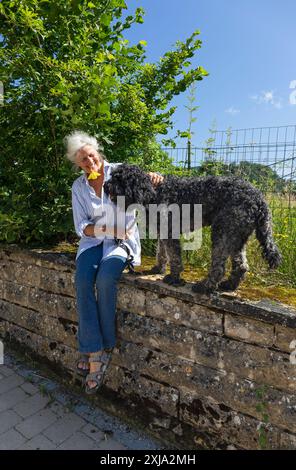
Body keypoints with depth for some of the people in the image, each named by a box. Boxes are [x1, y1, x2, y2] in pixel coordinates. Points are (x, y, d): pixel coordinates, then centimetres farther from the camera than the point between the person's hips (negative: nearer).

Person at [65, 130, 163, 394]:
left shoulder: (119, 171, 1)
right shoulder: (78, 187, 7)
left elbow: (144, 179, 5)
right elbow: (81, 227, 3)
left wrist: (152, 176, -21)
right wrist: (106, 228, -17)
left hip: (122, 239, -2)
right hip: (93, 240, 3)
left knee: (105, 279, -30)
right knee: (83, 280, -26)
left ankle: (105, 346, -11)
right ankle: (94, 351, -19)